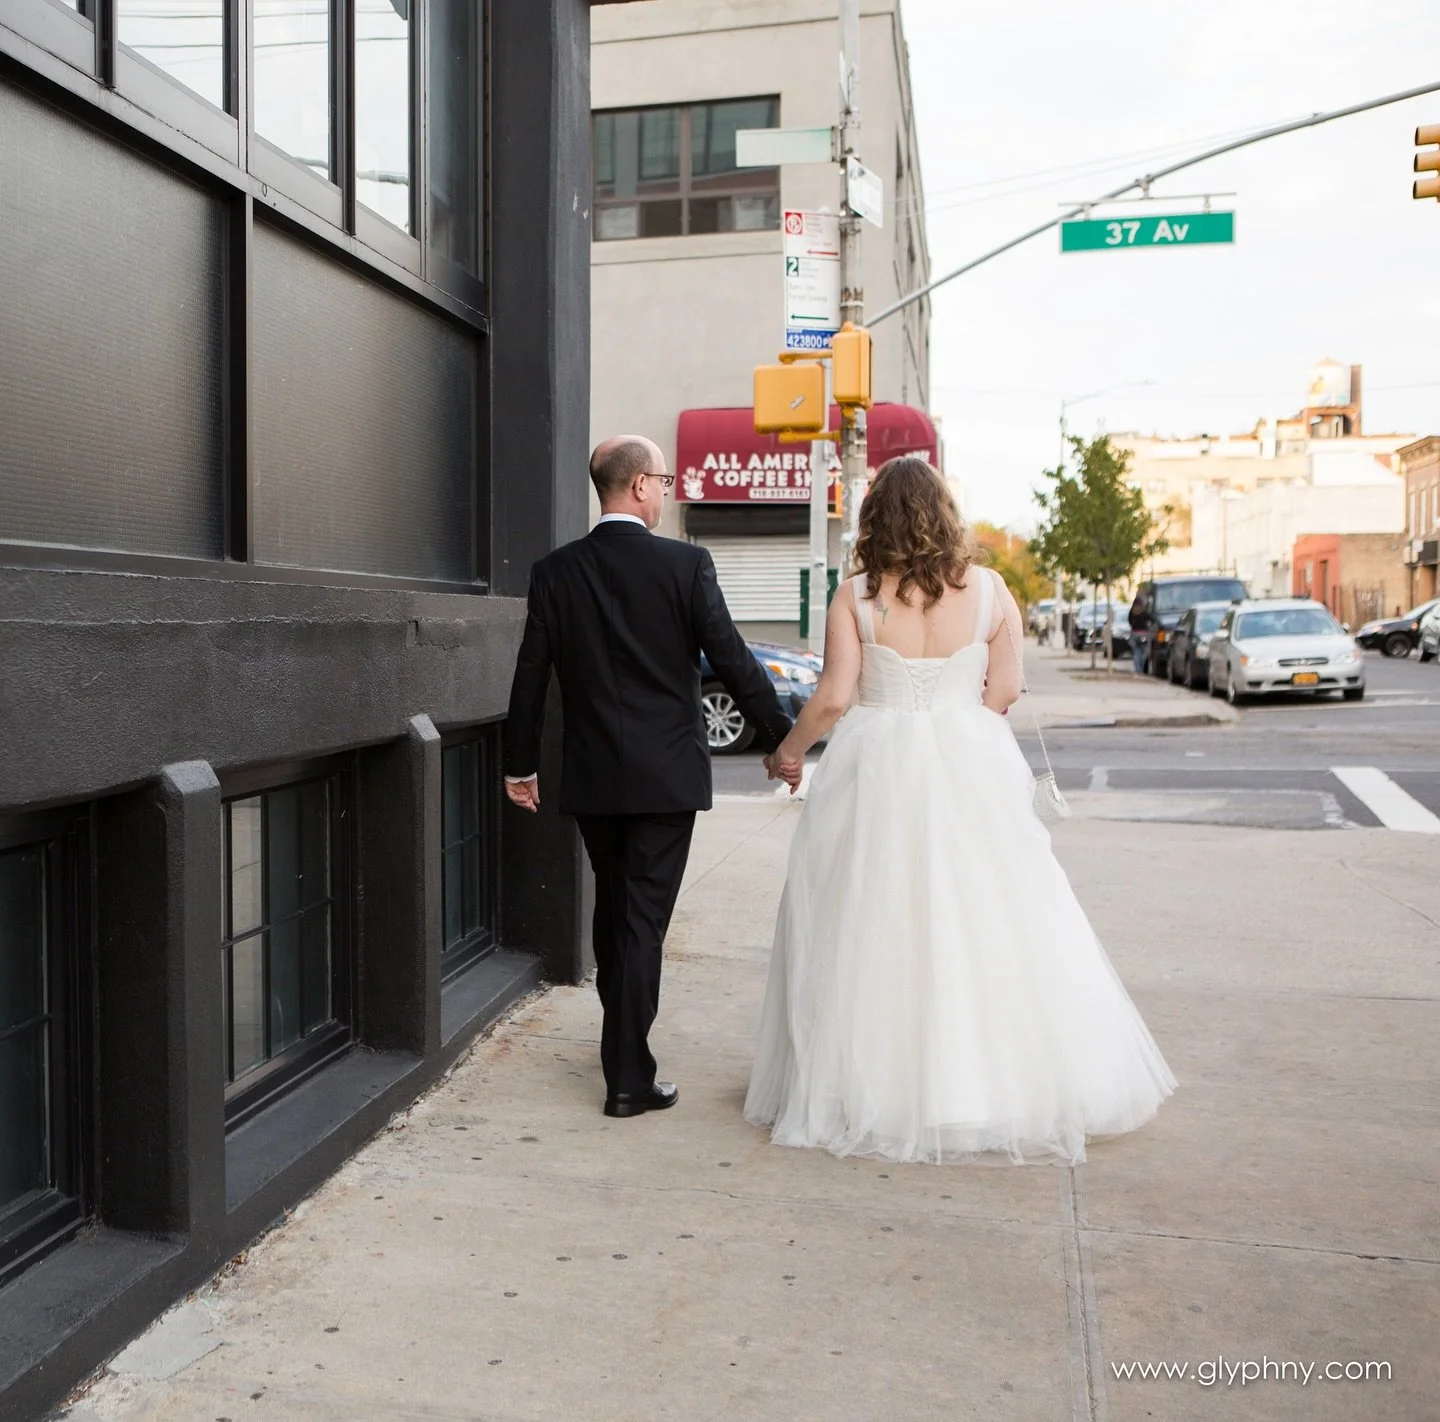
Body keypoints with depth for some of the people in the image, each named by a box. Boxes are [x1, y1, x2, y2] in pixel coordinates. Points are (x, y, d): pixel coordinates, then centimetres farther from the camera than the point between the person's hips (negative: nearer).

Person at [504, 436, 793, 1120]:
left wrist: (519, 764, 12)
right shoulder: (686, 563, -9)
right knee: (644, 918, 0)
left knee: (612, 908, 19)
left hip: (590, 774, 4)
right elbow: (731, 659, -9)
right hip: (666, 774, -3)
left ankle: (624, 1041, 37)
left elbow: (530, 675, 2)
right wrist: (780, 737, 1)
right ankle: (629, 1076, 2)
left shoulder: (555, 571, 0)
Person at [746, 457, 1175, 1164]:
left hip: (878, 769, -1)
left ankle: (873, 1091, 16)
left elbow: (833, 697, -8)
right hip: (970, 768, 2)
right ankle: (1005, 1082, 20)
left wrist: (787, 751, 8)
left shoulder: (856, 597, -6)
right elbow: (1005, 689, 0)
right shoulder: (989, 589, -1)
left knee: (874, 929, 8)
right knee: (984, 923, 10)